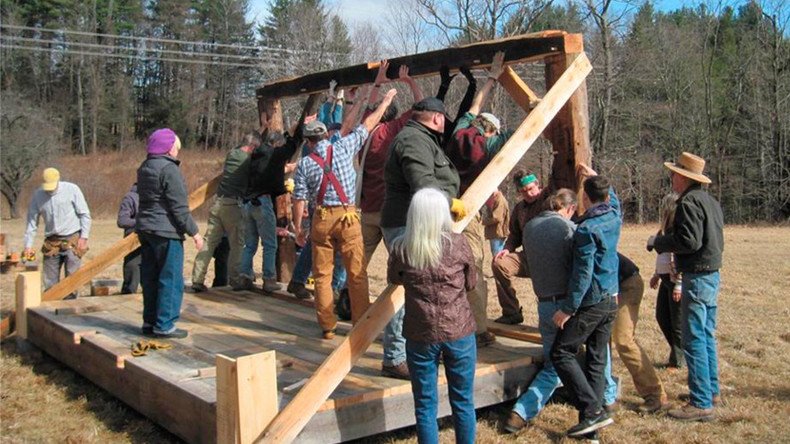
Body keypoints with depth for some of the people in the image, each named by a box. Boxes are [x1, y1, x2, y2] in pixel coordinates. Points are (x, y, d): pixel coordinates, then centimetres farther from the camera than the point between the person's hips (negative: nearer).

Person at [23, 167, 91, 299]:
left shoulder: (72, 190, -7)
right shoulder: (38, 195, 1)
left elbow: (85, 215, -3)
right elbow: (32, 222, 7)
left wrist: (84, 237, -9)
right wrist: (28, 245, 2)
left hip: (72, 240, -3)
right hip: (51, 242, 3)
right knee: (50, 281, 7)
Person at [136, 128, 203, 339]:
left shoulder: (144, 168, 13)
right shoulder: (169, 169, -15)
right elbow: (179, 207, -18)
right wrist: (194, 232, -12)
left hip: (145, 228, 9)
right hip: (166, 231, -9)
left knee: (150, 278, 14)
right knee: (171, 279, -2)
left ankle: (149, 322, 21)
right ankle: (164, 325, 0)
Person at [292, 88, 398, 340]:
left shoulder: (305, 164, 3)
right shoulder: (343, 148, 1)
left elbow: (300, 199, 1)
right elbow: (367, 125, 10)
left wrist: (298, 227, 11)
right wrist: (386, 101, 21)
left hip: (321, 219, 1)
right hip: (347, 215, -1)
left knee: (322, 275, 10)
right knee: (357, 274, 4)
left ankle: (327, 327, 11)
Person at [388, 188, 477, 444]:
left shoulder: (401, 249, -7)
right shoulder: (458, 244, -8)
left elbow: (394, 280, 13)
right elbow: (471, 283, 6)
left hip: (420, 335, 0)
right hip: (459, 332, 0)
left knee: (425, 404, 10)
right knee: (463, 401, 15)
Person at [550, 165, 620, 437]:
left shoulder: (586, 229, -19)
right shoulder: (614, 216, 4)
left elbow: (583, 274, -21)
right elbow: (613, 197, 30)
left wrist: (567, 309, -16)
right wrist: (595, 176, 39)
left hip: (591, 302, -8)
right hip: (611, 300, 8)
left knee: (561, 353, -1)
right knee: (597, 359, 11)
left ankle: (592, 410, -8)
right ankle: (595, 414, 12)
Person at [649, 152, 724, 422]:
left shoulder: (689, 202, -16)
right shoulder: (710, 201, 14)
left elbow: (689, 241, -23)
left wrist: (658, 242, -9)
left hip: (697, 278, -10)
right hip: (713, 275, 10)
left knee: (694, 340, -7)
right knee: (707, 336, 18)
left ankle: (701, 404, -5)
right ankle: (711, 391, 29)